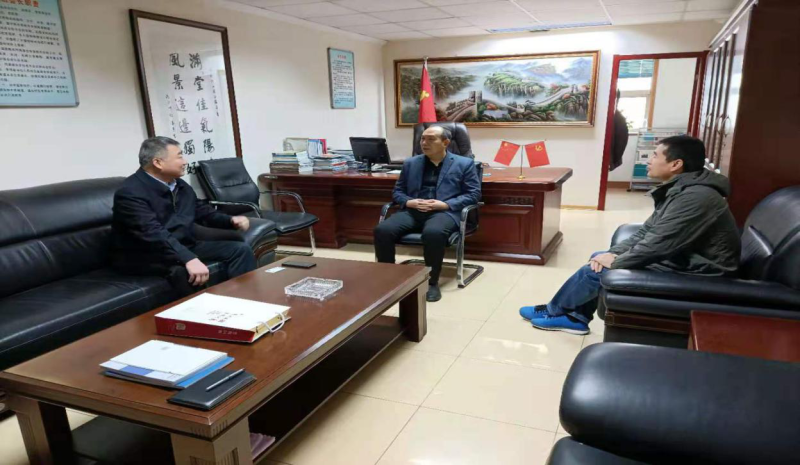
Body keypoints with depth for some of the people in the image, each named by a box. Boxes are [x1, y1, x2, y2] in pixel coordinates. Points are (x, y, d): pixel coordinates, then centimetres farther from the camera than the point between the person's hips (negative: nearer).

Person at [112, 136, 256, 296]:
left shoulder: (180, 185, 8)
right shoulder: (130, 193, -19)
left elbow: (202, 211, 21)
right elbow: (153, 233, -34)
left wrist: (231, 220, 1)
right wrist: (189, 259, -47)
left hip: (183, 247, 8)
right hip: (145, 256, -8)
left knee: (240, 249, -4)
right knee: (185, 270, -40)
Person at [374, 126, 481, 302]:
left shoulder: (464, 164, 10)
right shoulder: (410, 163, 21)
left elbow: (473, 194, 3)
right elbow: (397, 191, 20)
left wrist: (444, 204, -11)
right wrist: (409, 202, -4)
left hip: (444, 212, -3)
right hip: (413, 210, 4)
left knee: (433, 233, -39)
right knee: (382, 230, -25)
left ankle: (432, 282, -21)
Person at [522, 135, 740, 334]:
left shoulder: (695, 197, -26)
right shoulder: (678, 190, 8)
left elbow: (657, 245, -28)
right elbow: (646, 231, 10)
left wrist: (615, 263, -14)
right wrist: (614, 253, -3)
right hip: (680, 257, 10)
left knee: (595, 269, -10)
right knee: (599, 258, 9)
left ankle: (553, 311, 12)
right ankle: (575, 316, 15)